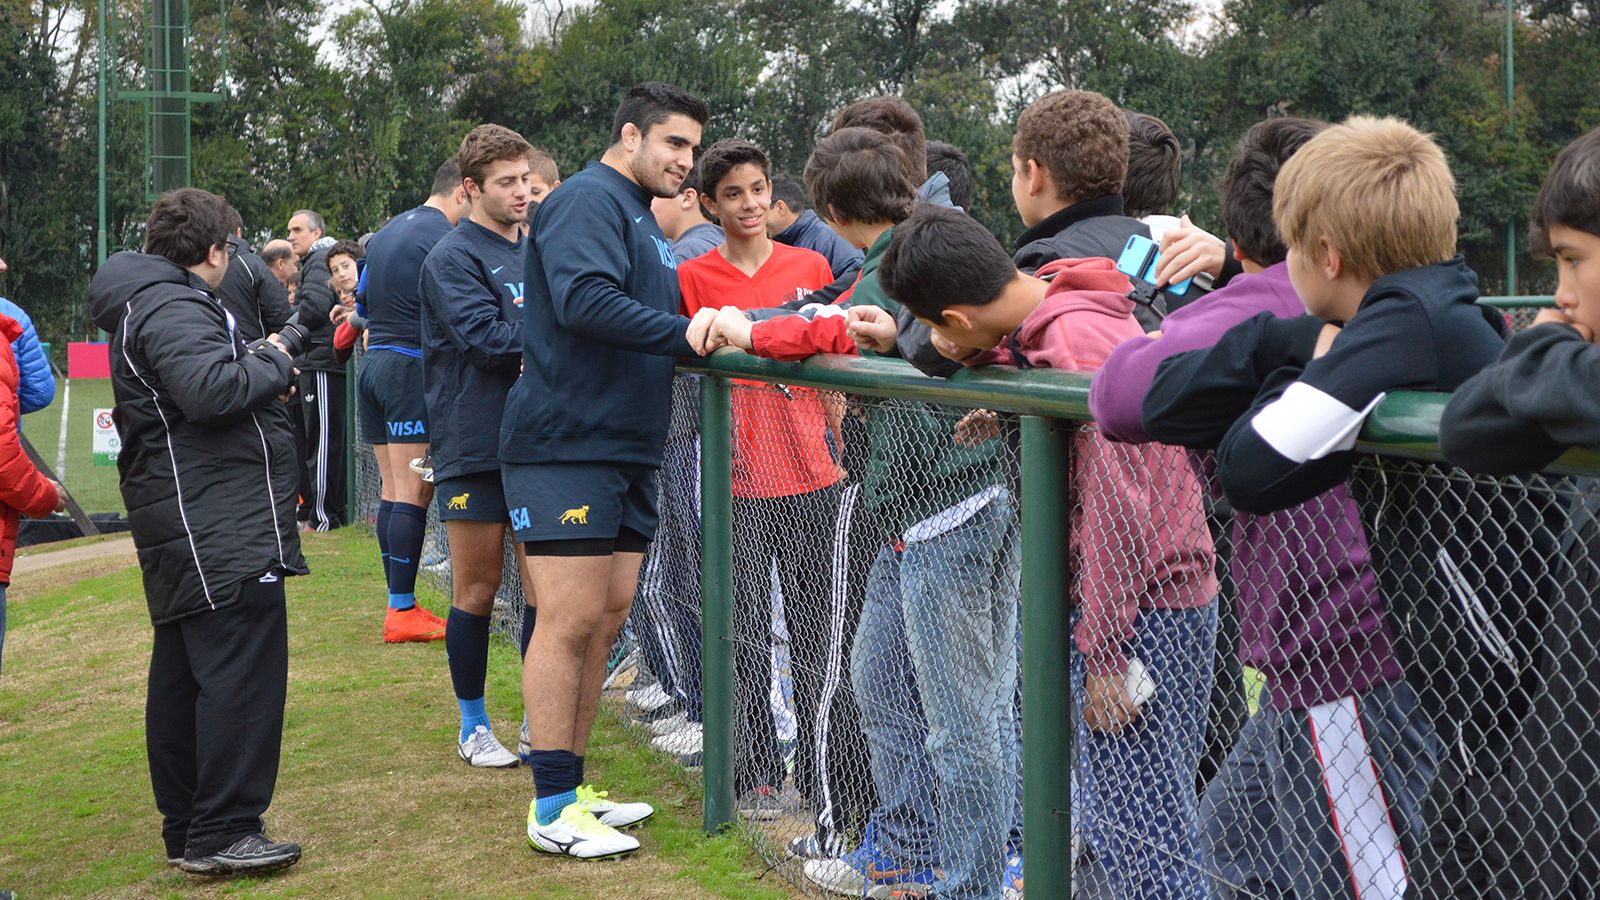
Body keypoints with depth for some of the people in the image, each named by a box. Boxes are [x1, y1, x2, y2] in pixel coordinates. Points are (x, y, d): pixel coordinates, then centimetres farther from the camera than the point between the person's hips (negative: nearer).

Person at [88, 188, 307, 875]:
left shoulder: (149, 303, 20)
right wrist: (272, 363, -13)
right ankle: (223, 834, -7)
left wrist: (260, 366, 7)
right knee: (242, 671, -9)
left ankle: (187, 831, 22)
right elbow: (210, 388, -29)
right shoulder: (173, 309, -14)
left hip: (185, 528, 11)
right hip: (220, 527, -11)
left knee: (183, 676, 13)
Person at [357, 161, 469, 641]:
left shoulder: (385, 233, 18)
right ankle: (403, 611, -6)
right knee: (413, 493, -7)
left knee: (393, 489, 11)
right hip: (412, 367, -9)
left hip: (371, 364, 9)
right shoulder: (444, 238, -11)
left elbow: (363, 304, 24)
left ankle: (399, 605, 13)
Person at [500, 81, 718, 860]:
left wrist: (717, 325, 7)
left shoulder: (641, 219, 23)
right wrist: (683, 333, -26)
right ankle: (552, 809, 0)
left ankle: (568, 789, 19)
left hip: (625, 448, 10)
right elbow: (584, 300, -25)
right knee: (571, 621, -7)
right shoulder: (589, 200, -9)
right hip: (568, 447, -10)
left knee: (605, 620, 10)